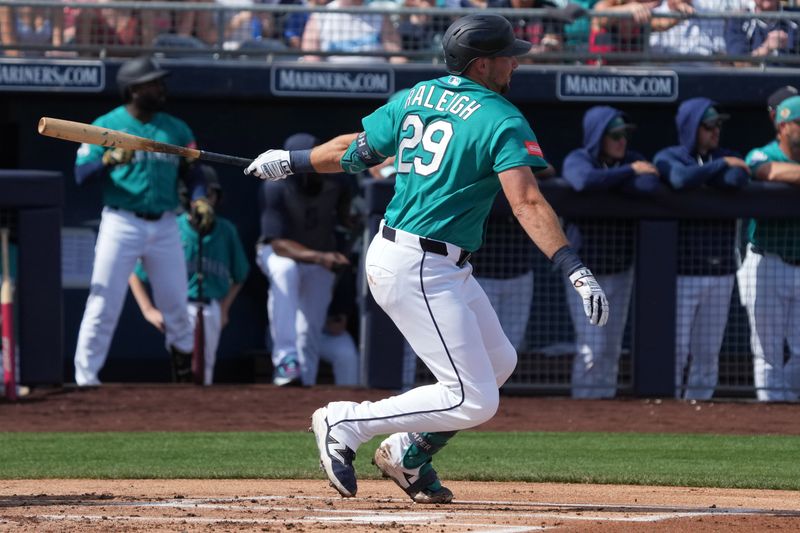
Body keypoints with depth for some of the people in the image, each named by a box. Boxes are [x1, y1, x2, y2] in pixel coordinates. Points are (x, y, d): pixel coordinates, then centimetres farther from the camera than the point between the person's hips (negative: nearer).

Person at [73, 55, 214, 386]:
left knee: (176, 305, 7)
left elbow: (192, 172, 13)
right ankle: (85, 377, -4)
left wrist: (199, 199, -8)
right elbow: (81, 173, -7)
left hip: (165, 226, 4)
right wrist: (109, 159, -27)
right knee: (104, 304, -8)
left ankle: (185, 371, 25)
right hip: (121, 223, -4)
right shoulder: (107, 125, -1)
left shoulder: (176, 129, 12)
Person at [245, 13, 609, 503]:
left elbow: (355, 150, 16)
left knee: (498, 361, 22)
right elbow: (528, 204, -25)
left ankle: (409, 456, 26)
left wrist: (292, 161, 32)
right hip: (420, 272, -10)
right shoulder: (502, 122, -13)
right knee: (473, 401, -10)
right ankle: (346, 424, -4)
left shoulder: (417, 97, 9)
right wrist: (575, 269, -31)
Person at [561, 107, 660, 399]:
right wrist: (629, 172, -26)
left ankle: (606, 396, 15)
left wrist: (607, 181, -20)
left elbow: (649, 185, -19)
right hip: (585, 268, -4)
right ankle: (585, 399, -3)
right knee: (592, 346, -10)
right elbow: (585, 180, -32)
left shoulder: (633, 160, 2)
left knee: (613, 346, 8)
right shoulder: (577, 160, -8)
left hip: (621, 268, 4)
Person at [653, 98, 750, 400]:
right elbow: (682, 179, -22)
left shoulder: (727, 159, 12)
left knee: (708, 351, 7)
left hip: (720, 272, 4)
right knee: (675, 348, -7)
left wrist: (700, 175, -8)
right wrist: (721, 166, -14)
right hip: (680, 271, -4)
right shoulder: (668, 158, 0)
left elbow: (737, 181, -11)